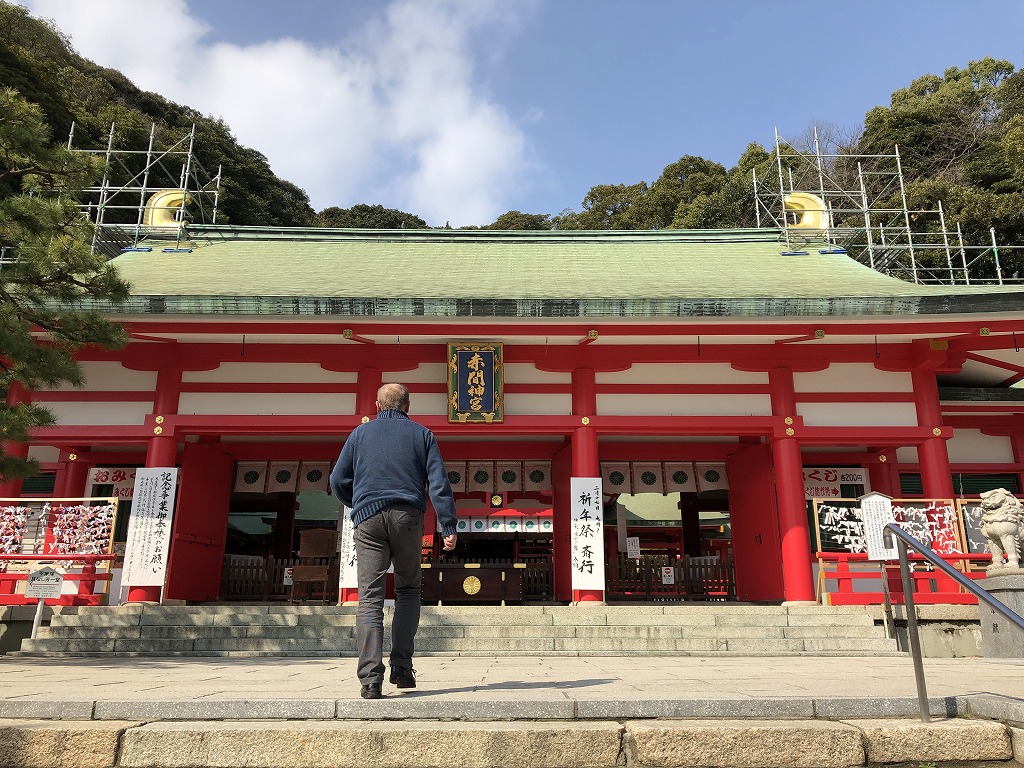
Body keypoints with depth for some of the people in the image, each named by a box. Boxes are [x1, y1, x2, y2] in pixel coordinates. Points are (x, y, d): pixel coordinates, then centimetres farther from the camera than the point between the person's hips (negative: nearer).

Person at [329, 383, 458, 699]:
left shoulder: (360, 433, 14)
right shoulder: (422, 434, 12)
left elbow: (338, 480, 14)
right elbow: (439, 483, 1)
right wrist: (448, 527, -2)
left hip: (368, 519, 0)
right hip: (408, 517, 0)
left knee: (370, 596, -3)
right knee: (408, 590, 15)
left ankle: (370, 678, -11)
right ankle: (401, 666, 8)